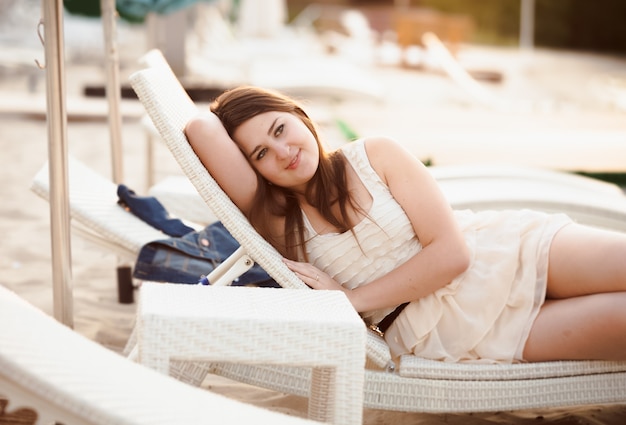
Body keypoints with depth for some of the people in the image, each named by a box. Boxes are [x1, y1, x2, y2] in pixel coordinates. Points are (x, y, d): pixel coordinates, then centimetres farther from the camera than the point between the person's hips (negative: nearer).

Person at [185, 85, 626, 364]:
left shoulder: (375, 155, -2)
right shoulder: (276, 222, -4)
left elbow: (451, 251, -10)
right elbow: (201, 128, -17)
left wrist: (351, 298, -13)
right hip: (452, 332, -2)